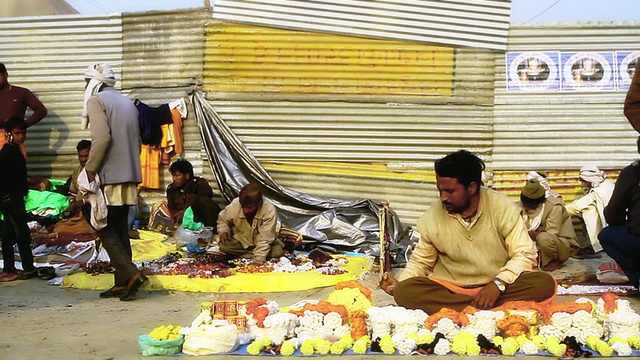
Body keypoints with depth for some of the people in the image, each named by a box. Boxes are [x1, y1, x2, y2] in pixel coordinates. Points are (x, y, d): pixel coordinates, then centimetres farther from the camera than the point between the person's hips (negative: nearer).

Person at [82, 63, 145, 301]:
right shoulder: (128, 103, 19)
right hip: (130, 176, 8)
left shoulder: (96, 100, -5)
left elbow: (101, 138, -19)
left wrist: (90, 168, -14)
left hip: (109, 176, -8)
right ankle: (122, 283, 12)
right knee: (120, 229, 11)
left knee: (105, 228, -2)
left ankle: (130, 274, -14)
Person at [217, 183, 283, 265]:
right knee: (223, 246, -26)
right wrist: (223, 231, -17)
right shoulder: (234, 205, -20)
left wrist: (258, 260, -37)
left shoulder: (270, 210, -28)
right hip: (241, 241, 1)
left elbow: (264, 239, -29)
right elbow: (222, 219, 3)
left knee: (278, 251, -28)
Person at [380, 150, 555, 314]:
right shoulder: (432, 217, -2)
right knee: (404, 291, -28)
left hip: (498, 289, -1)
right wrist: (399, 283, -7)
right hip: (450, 289, 1)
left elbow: (525, 255, -8)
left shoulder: (503, 208, -7)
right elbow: (420, 261, 12)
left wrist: (498, 284, -24)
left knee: (544, 283, -29)